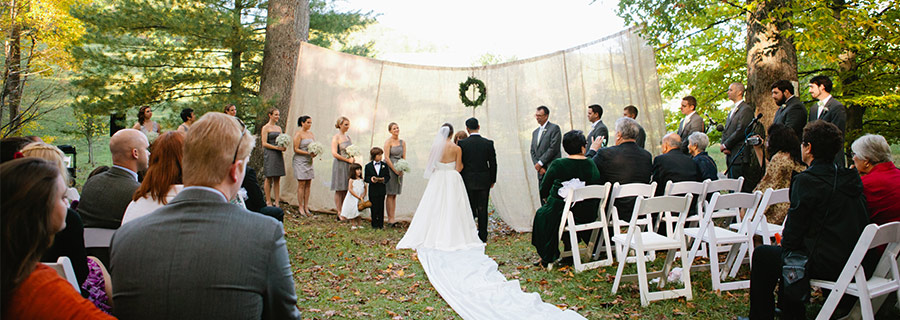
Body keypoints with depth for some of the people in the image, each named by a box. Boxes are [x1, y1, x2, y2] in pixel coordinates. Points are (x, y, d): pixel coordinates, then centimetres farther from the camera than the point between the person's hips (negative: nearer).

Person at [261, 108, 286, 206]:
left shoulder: (279, 128, 16)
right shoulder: (266, 127, -3)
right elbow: (264, 143, -8)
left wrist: (283, 148, -2)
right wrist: (276, 147, -16)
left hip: (278, 155, 6)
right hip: (269, 154, -6)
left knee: (277, 179, 5)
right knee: (269, 178, -2)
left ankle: (276, 202, 7)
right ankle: (268, 202, 4)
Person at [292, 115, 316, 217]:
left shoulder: (311, 134, 14)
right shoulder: (298, 134, -6)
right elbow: (296, 149, -10)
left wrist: (314, 153, -3)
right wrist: (308, 153, -19)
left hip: (309, 161, 6)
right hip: (300, 160, -6)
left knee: (308, 184, 4)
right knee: (301, 184, -6)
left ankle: (306, 207, 8)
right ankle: (300, 207, -1)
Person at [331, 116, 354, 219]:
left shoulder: (348, 137, 14)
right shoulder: (336, 137, -7)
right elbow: (334, 154, -15)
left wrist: (353, 158, 0)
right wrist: (348, 160, -13)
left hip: (349, 166, 7)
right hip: (340, 165, -7)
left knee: (346, 190, 7)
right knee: (339, 190, -1)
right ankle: (339, 213, 4)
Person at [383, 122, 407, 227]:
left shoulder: (402, 142, 11)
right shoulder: (388, 142, -5)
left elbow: (404, 157, 11)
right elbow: (387, 158, -10)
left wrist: (402, 170, -4)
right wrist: (395, 170, -12)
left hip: (399, 170, 5)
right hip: (389, 168, -5)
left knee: (394, 195, 7)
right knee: (390, 194, -5)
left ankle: (392, 218, 10)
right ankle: (390, 219, -3)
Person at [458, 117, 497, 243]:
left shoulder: (462, 143, -8)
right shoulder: (488, 143, -4)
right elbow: (493, 164, 0)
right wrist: (492, 180, 12)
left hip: (468, 181, -1)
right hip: (484, 181, 1)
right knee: (482, 209, 8)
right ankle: (483, 237, 13)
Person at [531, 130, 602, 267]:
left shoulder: (557, 165, -12)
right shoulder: (592, 165, -5)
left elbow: (543, 191, -3)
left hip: (561, 214, -3)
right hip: (589, 215, 4)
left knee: (541, 214, 25)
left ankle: (547, 258, 29)